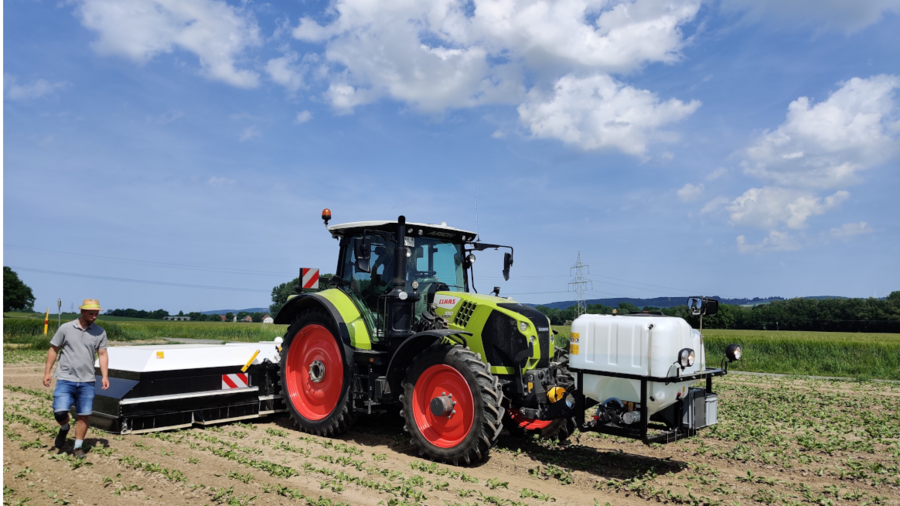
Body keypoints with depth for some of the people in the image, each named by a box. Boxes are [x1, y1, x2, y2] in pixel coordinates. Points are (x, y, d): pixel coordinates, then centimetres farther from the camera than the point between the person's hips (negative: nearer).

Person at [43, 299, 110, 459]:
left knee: (84, 415, 3)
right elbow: (53, 349, 4)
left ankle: (78, 447, 19)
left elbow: (103, 355, 3)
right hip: (65, 379, -1)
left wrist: (105, 376, -6)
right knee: (60, 412, -11)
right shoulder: (66, 328, -2)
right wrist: (47, 372, -1)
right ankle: (64, 429, 23)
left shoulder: (100, 332, 2)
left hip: (87, 381, 2)